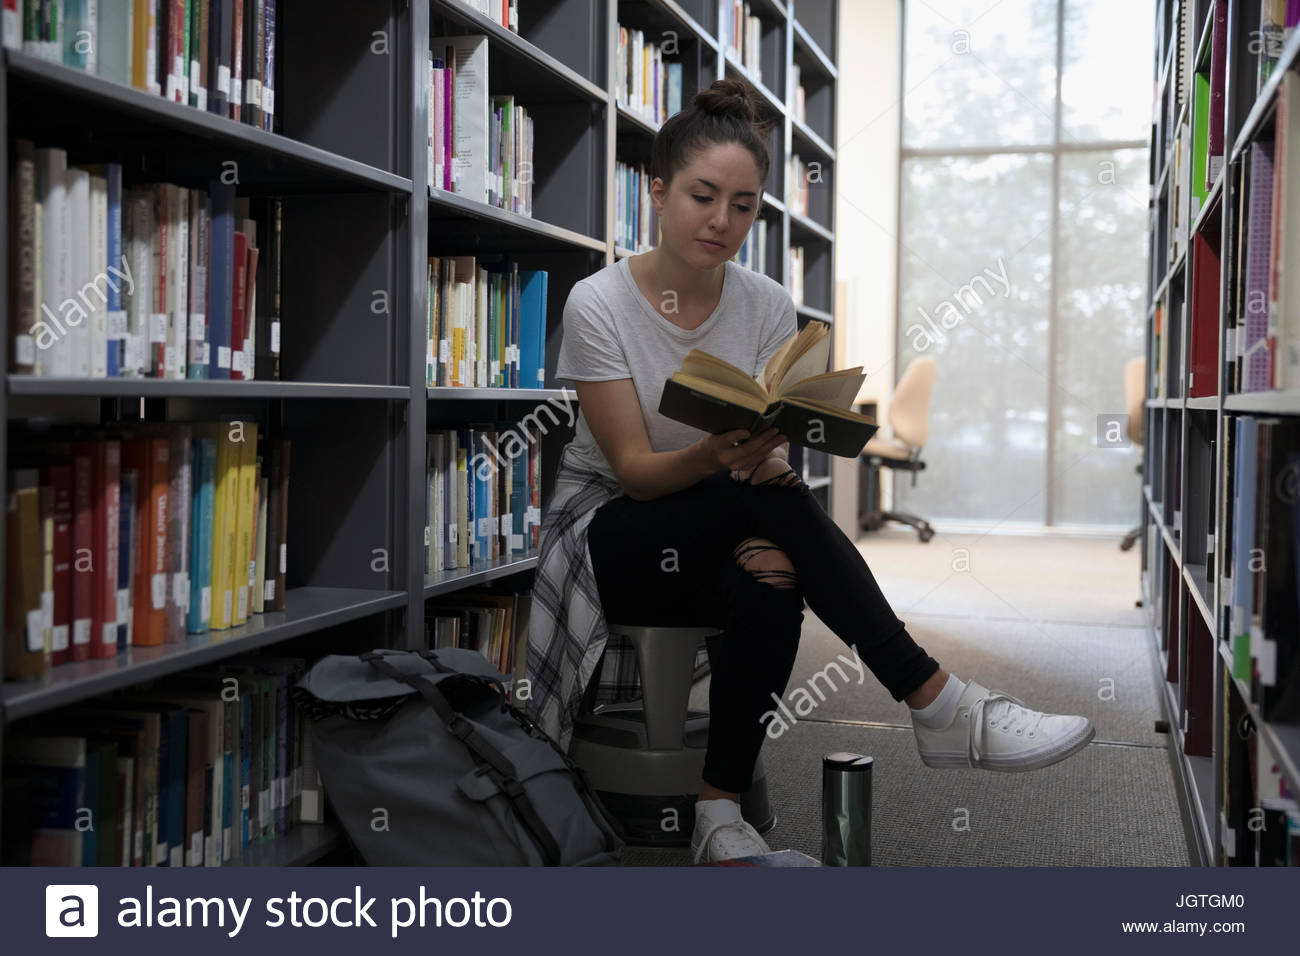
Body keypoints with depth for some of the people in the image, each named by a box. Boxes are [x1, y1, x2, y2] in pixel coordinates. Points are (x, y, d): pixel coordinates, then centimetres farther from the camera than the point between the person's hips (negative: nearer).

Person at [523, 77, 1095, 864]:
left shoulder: (769, 307, -3)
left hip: (725, 538, 3)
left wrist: (766, 461, -31)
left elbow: (774, 452, -6)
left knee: (769, 581, -35)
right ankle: (940, 705, -33)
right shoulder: (599, 305, -14)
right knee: (764, 495, -33)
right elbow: (635, 471, -18)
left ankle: (721, 814, -24)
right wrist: (718, 456, -40)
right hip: (614, 539, -3)